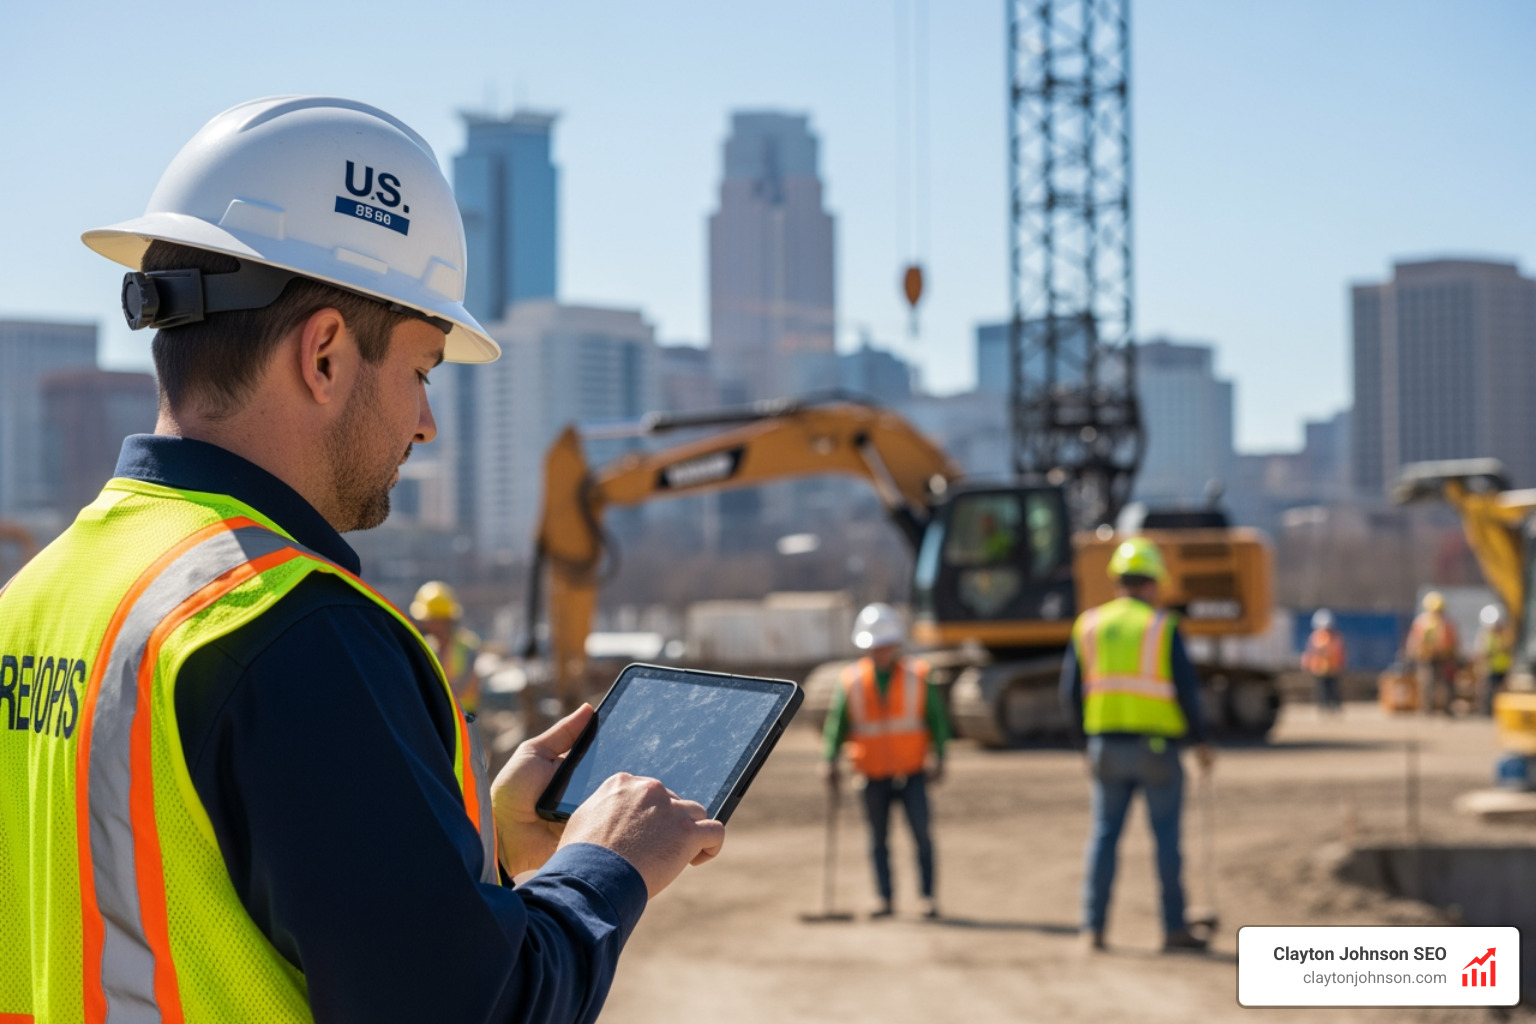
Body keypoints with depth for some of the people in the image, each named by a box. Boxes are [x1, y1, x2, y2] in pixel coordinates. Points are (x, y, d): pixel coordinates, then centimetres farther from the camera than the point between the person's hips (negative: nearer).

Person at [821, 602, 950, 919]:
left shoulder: (917, 677, 0)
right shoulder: (852, 682, 2)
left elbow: (936, 718, 3)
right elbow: (837, 723, 3)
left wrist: (938, 758, -4)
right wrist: (830, 761, -6)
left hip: (912, 771, -1)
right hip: (873, 776, 1)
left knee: (921, 833, -7)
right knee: (879, 840, 5)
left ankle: (929, 897, 0)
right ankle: (886, 899, 12)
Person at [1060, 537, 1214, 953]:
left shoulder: (1088, 625, 5)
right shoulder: (1163, 626, -6)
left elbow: (1070, 691, 5)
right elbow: (1187, 687, -8)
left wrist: (1085, 739, 16)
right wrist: (1200, 739, 4)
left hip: (1106, 743, 3)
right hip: (1157, 744, -3)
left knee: (1104, 833, 8)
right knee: (1166, 837, 4)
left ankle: (1093, 926, 4)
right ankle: (1174, 927, 7)